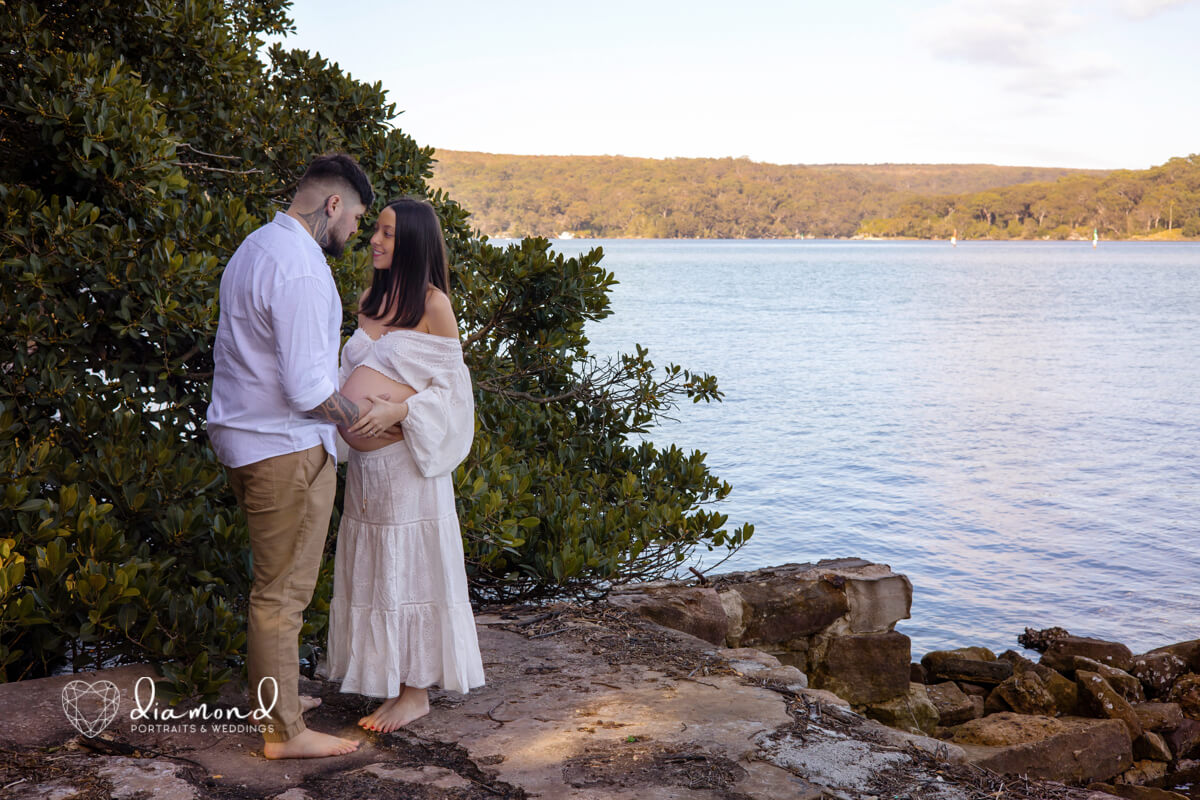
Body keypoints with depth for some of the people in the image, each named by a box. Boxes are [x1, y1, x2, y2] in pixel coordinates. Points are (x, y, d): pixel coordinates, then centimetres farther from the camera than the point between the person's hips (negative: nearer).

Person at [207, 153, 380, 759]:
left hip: (243, 434, 10)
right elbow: (307, 388, -25)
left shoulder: (255, 246, 12)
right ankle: (283, 732, 10)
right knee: (282, 591, -1)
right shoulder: (301, 269, -21)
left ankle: (274, 696, 35)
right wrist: (355, 414, -7)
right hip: (286, 448, -10)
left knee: (274, 581, 21)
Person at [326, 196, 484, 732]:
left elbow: (451, 386, -10)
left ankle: (416, 691, 11)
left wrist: (397, 410, -22)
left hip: (406, 458, -7)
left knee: (409, 568, 0)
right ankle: (385, 679, 24)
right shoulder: (369, 301, 11)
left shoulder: (433, 304, -9)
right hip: (364, 461, 7)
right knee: (374, 569, 12)